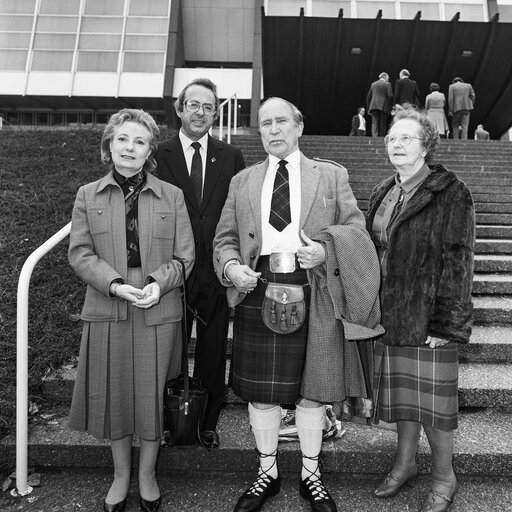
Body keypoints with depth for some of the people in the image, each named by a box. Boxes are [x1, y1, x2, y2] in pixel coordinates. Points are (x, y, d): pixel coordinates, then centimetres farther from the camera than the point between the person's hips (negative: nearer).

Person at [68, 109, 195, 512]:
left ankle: (147, 476, 33)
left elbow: (185, 256, 2)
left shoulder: (172, 197, 4)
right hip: (106, 312, 1)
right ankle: (121, 475, 36)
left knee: (152, 396, 8)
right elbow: (80, 253, 0)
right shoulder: (87, 196, 6)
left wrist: (159, 282, -17)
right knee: (113, 395, 11)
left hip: (159, 312, 0)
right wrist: (115, 284, -15)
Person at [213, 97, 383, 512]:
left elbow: (356, 229, 3)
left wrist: (325, 248, -15)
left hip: (314, 296, -1)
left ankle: (311, 476, 33)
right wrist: (231, 266, -9)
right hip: (257, 293, 2)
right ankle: (267, 474, 33)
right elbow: (224, 239, 11)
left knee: (312, 390, 10)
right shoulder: (242, 182, 13)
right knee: (260, 393, 10)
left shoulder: (332, 175, 9)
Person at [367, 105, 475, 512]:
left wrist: (446, 324, -16)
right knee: (400, 392, 16)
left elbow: (458, 261, -12)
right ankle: (405, 463, 36)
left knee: (432, 398, 6)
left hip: (427, 319, -5)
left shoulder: (451, 194, -8)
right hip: (388, 317, 6)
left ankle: (444, 476, 29)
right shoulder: (383, 194, 12)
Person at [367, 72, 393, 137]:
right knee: (383, 124, 4)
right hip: (384, 107, -2)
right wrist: (390, 107, 1)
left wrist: (368, 108, 18)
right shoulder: (387, 84, 4)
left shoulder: (373, 84, 15)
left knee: (374, 123, -4)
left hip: (374, 106, 2)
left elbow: (368, 96, 14)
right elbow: (390, 96, -6)